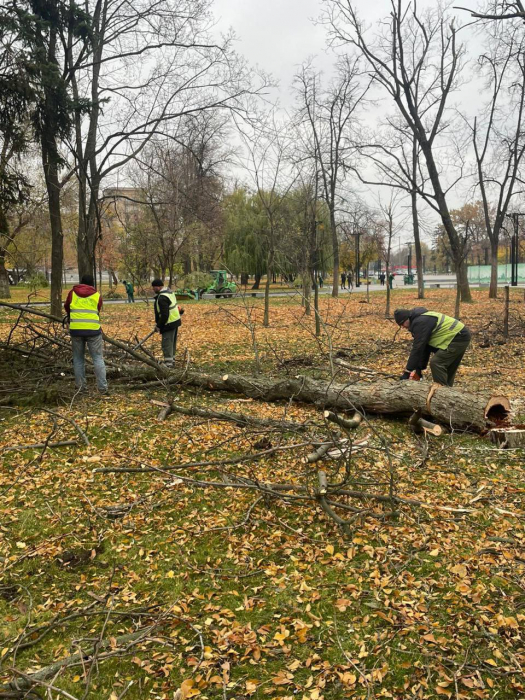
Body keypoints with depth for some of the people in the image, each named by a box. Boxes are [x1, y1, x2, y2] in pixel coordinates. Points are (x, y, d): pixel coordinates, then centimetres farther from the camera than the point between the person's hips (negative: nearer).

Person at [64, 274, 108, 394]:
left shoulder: (72, 292, 10)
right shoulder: (97, 296, 7)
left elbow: (66, 307, 25)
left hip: (76, 330, 1)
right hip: (93, 330, -1)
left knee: (78, 359, 13)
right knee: (98, 358, 3)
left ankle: (81, 386, 14)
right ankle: (102, 387, -1)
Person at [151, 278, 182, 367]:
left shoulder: (162, 298, -23)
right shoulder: (169, 291, 10)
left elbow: (164, 315, -25)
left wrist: (159, 325, -13)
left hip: (169, 324, -10)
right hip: (176, 320, 10)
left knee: (167, 343, -6)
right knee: (172, 342, 18)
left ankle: (168, 362, -6)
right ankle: (171, 359, 30)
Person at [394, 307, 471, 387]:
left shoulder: (420, 322, -17)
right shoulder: (422, 319, 15)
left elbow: (417, 348, -21)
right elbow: (424, 346, 17)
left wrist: (407, 372, -19)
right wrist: (419, 369, 17)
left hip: (458, 338, -11)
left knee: (436, 363, -14)